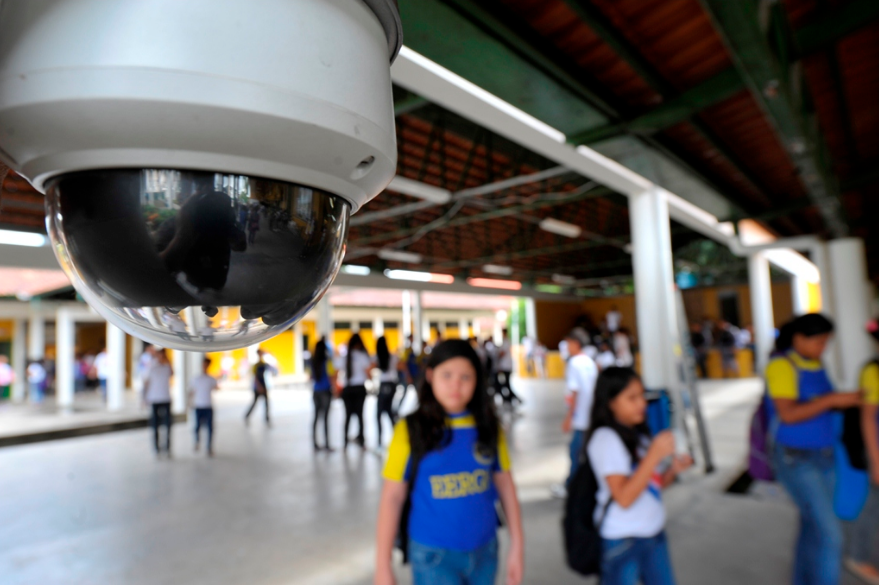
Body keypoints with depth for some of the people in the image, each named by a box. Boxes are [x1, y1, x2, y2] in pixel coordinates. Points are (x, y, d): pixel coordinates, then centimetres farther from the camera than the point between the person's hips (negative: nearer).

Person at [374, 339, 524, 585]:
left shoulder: (489, 427, -3)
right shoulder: (411, 430, -12)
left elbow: (505, 486, 4)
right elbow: (392, 497, -8)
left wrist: (517, 546, 4)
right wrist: (383, 565, -7)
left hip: (485, 552, 4)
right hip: (433, 555, -3)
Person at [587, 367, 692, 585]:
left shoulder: (639, 434, 6)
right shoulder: (605, 438, -18)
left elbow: (652, 484, 13)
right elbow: (624, 497, -24)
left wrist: (673, 469, -6)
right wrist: (655, 454, -25)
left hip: (654, 531, 8)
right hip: (623, 538, -7)